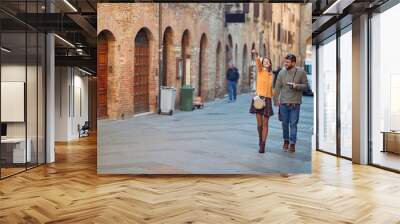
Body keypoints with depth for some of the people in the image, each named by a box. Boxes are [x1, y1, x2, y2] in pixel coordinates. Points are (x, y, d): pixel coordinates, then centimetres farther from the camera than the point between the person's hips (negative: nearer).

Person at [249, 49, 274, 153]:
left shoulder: (271, 75, 14)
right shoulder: (260, 70, 3)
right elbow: (258, 62, -19)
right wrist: (256, 55, -37)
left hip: (267, 100, 3)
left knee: (265, 123, 0)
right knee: (259, 123, 1)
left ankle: (262, 145, 3)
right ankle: (260, 138, 29)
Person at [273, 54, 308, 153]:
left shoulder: (301, 73, 0)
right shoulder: (282, 72, 4)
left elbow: (305, 85, 2)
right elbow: (277, 87, 4)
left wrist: (296, 86, -15)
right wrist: (276, 100, 0)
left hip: (295, 103, -2)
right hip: (283, 102, 2)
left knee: (293, 124, -2)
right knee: (285, 123, 10)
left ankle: (292, 144, 4)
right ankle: (286, 141, 27)